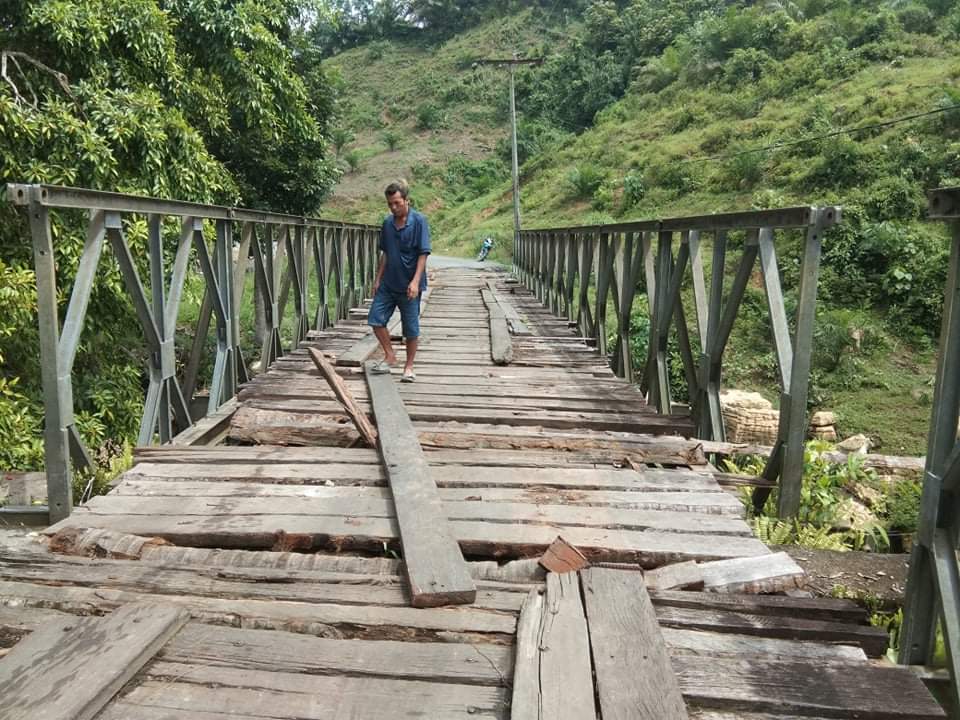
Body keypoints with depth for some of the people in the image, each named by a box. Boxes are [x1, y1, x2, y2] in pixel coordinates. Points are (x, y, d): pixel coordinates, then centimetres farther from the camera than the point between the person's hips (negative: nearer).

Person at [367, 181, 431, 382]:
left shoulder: (419, 221, -10)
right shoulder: (388, 223, 8)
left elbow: (423, 254, -14)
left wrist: (415, 281, -23)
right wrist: (378, 279, 12)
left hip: (408, 285, -5)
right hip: (388, 283, 6)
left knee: (411, 329, 3)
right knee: (375, 319, 2)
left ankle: (409, 367, 17)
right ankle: (390, 356, 19)